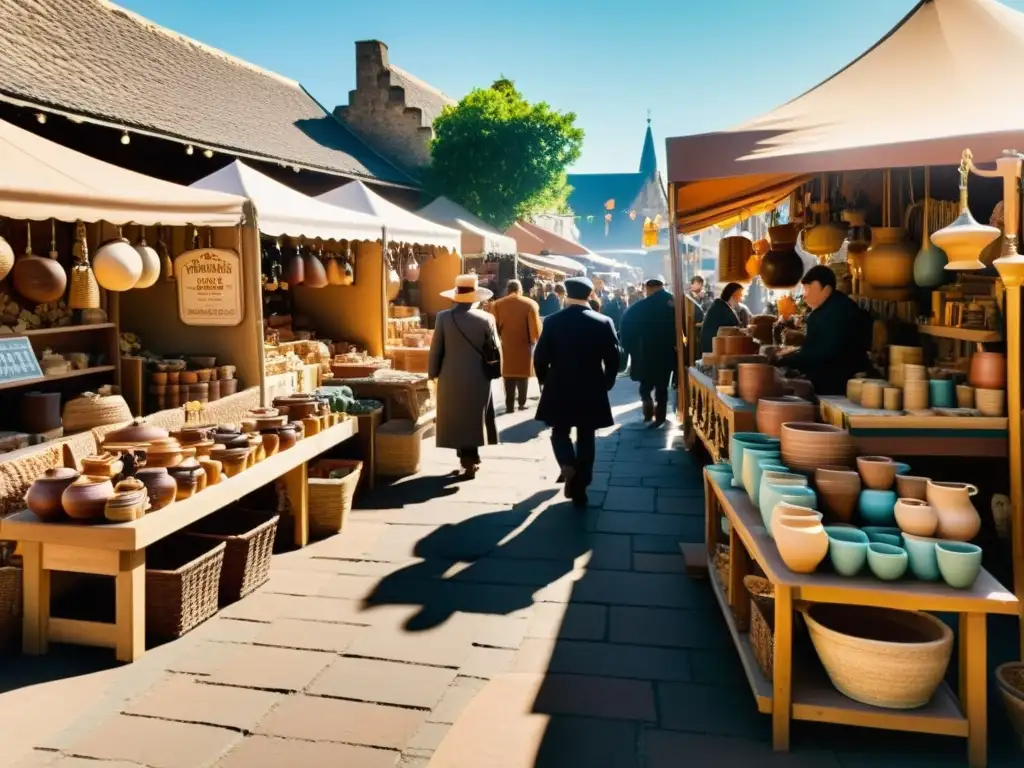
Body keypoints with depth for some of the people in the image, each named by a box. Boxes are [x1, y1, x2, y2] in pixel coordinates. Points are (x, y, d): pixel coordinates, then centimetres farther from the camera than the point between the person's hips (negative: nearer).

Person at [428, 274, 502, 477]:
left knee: (456, 419, 11)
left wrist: (433, 373, 10)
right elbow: (495, 350, -2)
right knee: (473, 420, 11)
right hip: (477, 378, 0)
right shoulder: (486, 319, -8)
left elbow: (436, 349, -3)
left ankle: (467, 458, 14)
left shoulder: (443, 317, -7)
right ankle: (471, 460, 14)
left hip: (451, 378, 0)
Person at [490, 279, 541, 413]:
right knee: (523, 375, 14)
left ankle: (509, 406, 7)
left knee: (509, 376, 9)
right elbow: (536, 329, -11)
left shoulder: (497, 305, -3)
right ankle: (522, 403, 19)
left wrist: (501, 339, 11)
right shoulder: (530, 304, -7)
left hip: (506, 346, 1)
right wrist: (533, 340, 6)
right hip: (524, 346, -1)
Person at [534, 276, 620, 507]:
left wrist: (546, 381, 12)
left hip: (558, 390, 0)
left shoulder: (552, 321, -6)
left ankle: (567, 465, -11)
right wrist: (605, 384, 11)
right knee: (586, 438, 11)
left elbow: (540, 357, -5)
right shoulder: (603, 323, -6)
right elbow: (613, 358, -4)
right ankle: (579, 490, 13)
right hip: (591, 391, 0)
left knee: (560, 432, 18)